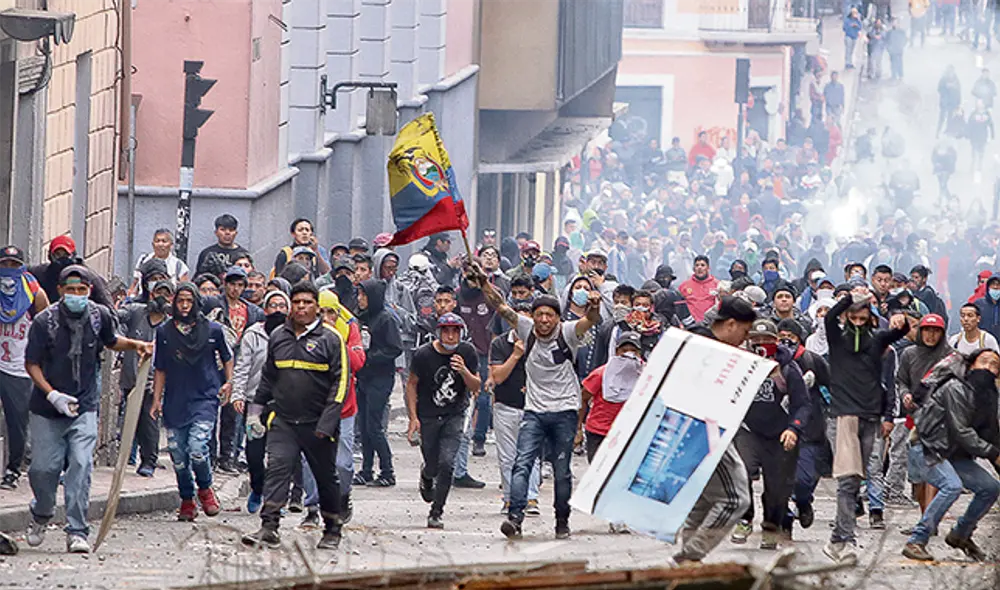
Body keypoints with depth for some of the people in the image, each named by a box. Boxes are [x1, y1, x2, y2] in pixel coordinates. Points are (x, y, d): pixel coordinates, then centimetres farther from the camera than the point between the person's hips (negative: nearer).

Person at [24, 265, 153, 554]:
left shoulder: (100, 316, -2)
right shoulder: (44, 321, -12)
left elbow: (111, 341, 21)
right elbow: (32, 364, -6)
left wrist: (136, 345, 3)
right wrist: (52, 394, -19)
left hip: (84, 407, 1)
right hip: (46, 410, -1)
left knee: (80, 465, -13)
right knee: (43, 468, 2)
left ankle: (77, 532, -11)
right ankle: (41, 514, 34)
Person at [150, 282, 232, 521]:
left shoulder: (213, 330, 1)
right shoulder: (164, 332, 6)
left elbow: (227, 357, 19)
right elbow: (160, 369, 13)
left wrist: (228, 382, 7)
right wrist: (156, 400, 8)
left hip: (204, 399, -3)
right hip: (175, 402, 3)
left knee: (197, 447, -19)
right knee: (178, 454, 3)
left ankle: (205, 489, 8)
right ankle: (187, 500, 21)